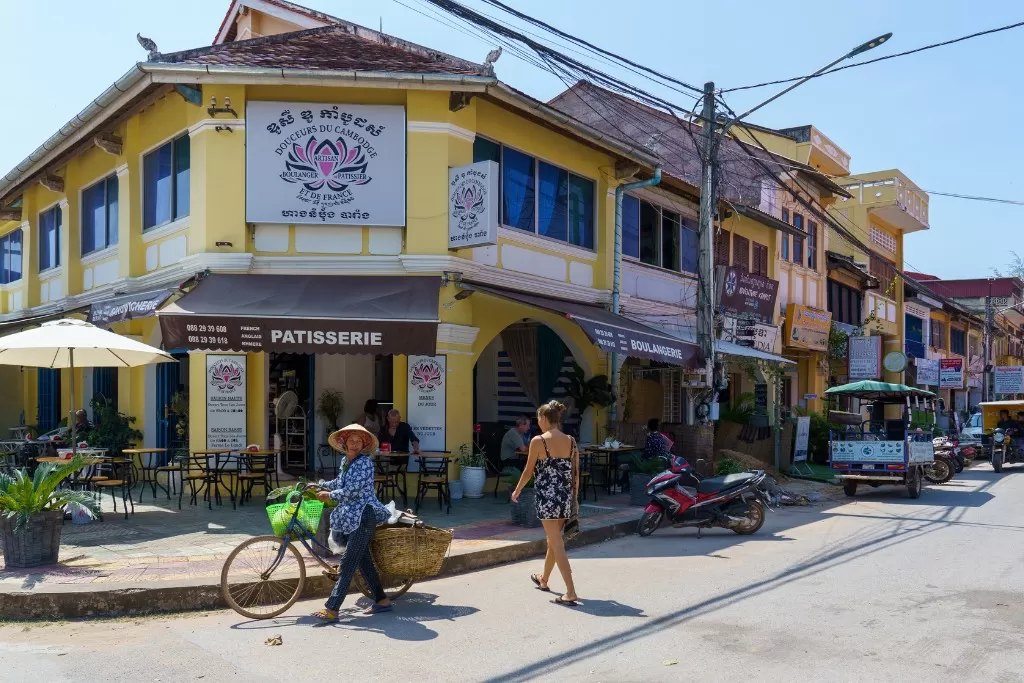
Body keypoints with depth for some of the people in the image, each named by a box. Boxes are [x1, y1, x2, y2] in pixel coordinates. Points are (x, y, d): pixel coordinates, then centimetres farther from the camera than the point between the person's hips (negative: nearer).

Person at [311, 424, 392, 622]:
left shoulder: (365, 462, -12)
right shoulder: (346, 461, 13)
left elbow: (352, 490, -19)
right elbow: (340, 482, 32)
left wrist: (329, 495, -8)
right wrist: (320, 485, 26)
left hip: (364, 516, -9)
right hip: (350, 517, 9)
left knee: (349, 563, -9)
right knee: (363, 559, 11)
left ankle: (331, 609, -11)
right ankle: (382, 601, 21)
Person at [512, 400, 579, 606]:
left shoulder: (538, 441, -11)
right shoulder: (571, 441, 3)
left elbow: (529, 471, -4)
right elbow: (576, 474, 6)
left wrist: (517, 491, 12)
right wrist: (574, 498, 16)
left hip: (547, 496, -6)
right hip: (566, 497, 6)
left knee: (557, 544, -1)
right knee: (553, 539, 22)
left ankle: (571, 592, -4)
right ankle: (543, 580, 42)